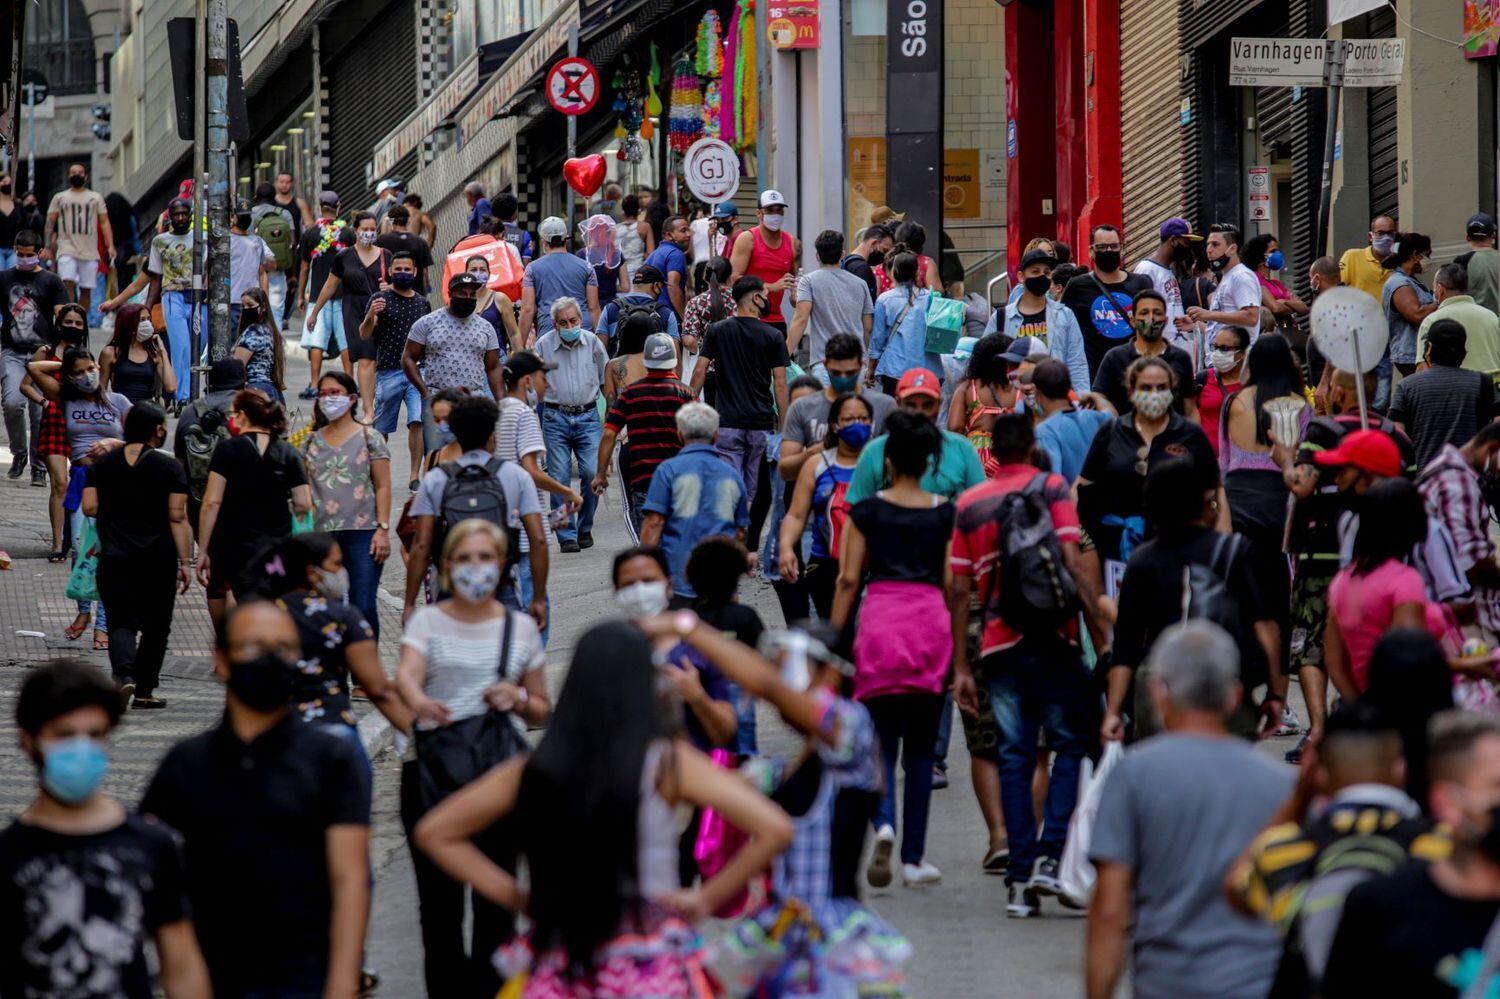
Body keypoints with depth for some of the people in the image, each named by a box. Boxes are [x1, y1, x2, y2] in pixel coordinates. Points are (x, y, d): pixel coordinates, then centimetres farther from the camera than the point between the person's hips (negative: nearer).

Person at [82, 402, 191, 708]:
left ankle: (123, 673, -24)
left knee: (121, 622, 2)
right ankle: (144, 690, 13)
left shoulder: (102, 465, 4)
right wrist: (185, 562, -6)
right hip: (158, 557, -2)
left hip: (115, 557, 2)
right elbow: (178, 517, -9)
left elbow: (89, 507, 0)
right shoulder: (169, 467, -5)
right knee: (155, 626, 11)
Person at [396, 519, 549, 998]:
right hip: (435, 759, -1)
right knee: (438, 892, 0)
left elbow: (542, 711, 19)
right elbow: (406, 673, -14)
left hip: (501, 765, 1)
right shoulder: (428, 621, 6)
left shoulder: (521, 627, 12)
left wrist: (518, 699, -4)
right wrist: (420, 702, -37)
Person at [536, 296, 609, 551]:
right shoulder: (543, 345, 0)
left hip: (588, 416, 1)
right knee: (559, 478, -4)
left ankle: (585, 528, 9)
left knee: (593, 472, -9)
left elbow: (606, 381, 14)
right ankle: (567, 535, 2)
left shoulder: (593, 343, 4)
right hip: (556, 418, -1)